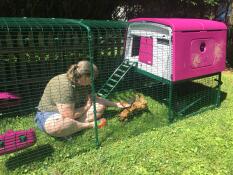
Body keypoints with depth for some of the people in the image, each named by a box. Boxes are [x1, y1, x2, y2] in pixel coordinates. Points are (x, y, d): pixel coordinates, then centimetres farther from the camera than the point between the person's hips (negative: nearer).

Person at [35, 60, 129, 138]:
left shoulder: (83, 82, -4)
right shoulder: (63, 86, -31)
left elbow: (94, 98, 10)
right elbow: (69, 116, -31)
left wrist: (115, 104, 7)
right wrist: (86, 107, -14)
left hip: (71, 111, 8)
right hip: (49, 115, -8)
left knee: (100, 106, -5)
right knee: (55, 126, -44)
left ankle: (75, 125, -21)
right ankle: (89, 125, -22)